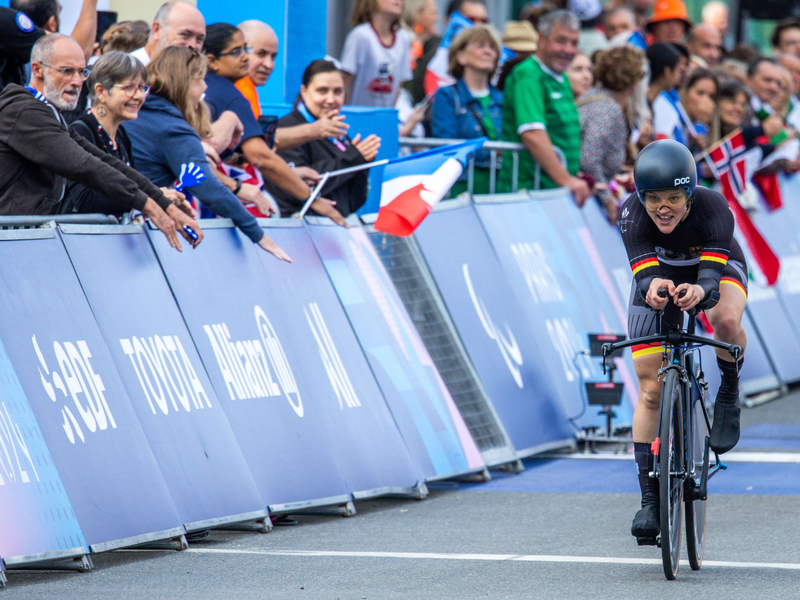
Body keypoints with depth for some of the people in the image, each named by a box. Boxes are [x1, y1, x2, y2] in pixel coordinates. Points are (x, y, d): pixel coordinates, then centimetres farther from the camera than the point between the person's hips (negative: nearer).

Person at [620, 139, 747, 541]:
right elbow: (645, 273, -41)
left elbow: (712, 272, -45)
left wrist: (699, 290, -68)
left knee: (726, 320, -37)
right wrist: (653, 288, -64)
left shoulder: (713, 207, -36)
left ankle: (730, 391, -5)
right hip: (661, 277, 1)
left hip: (718, 268, -1)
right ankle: (650, 500, 3)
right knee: (651, 391, -6)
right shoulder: (633, 214, -32)